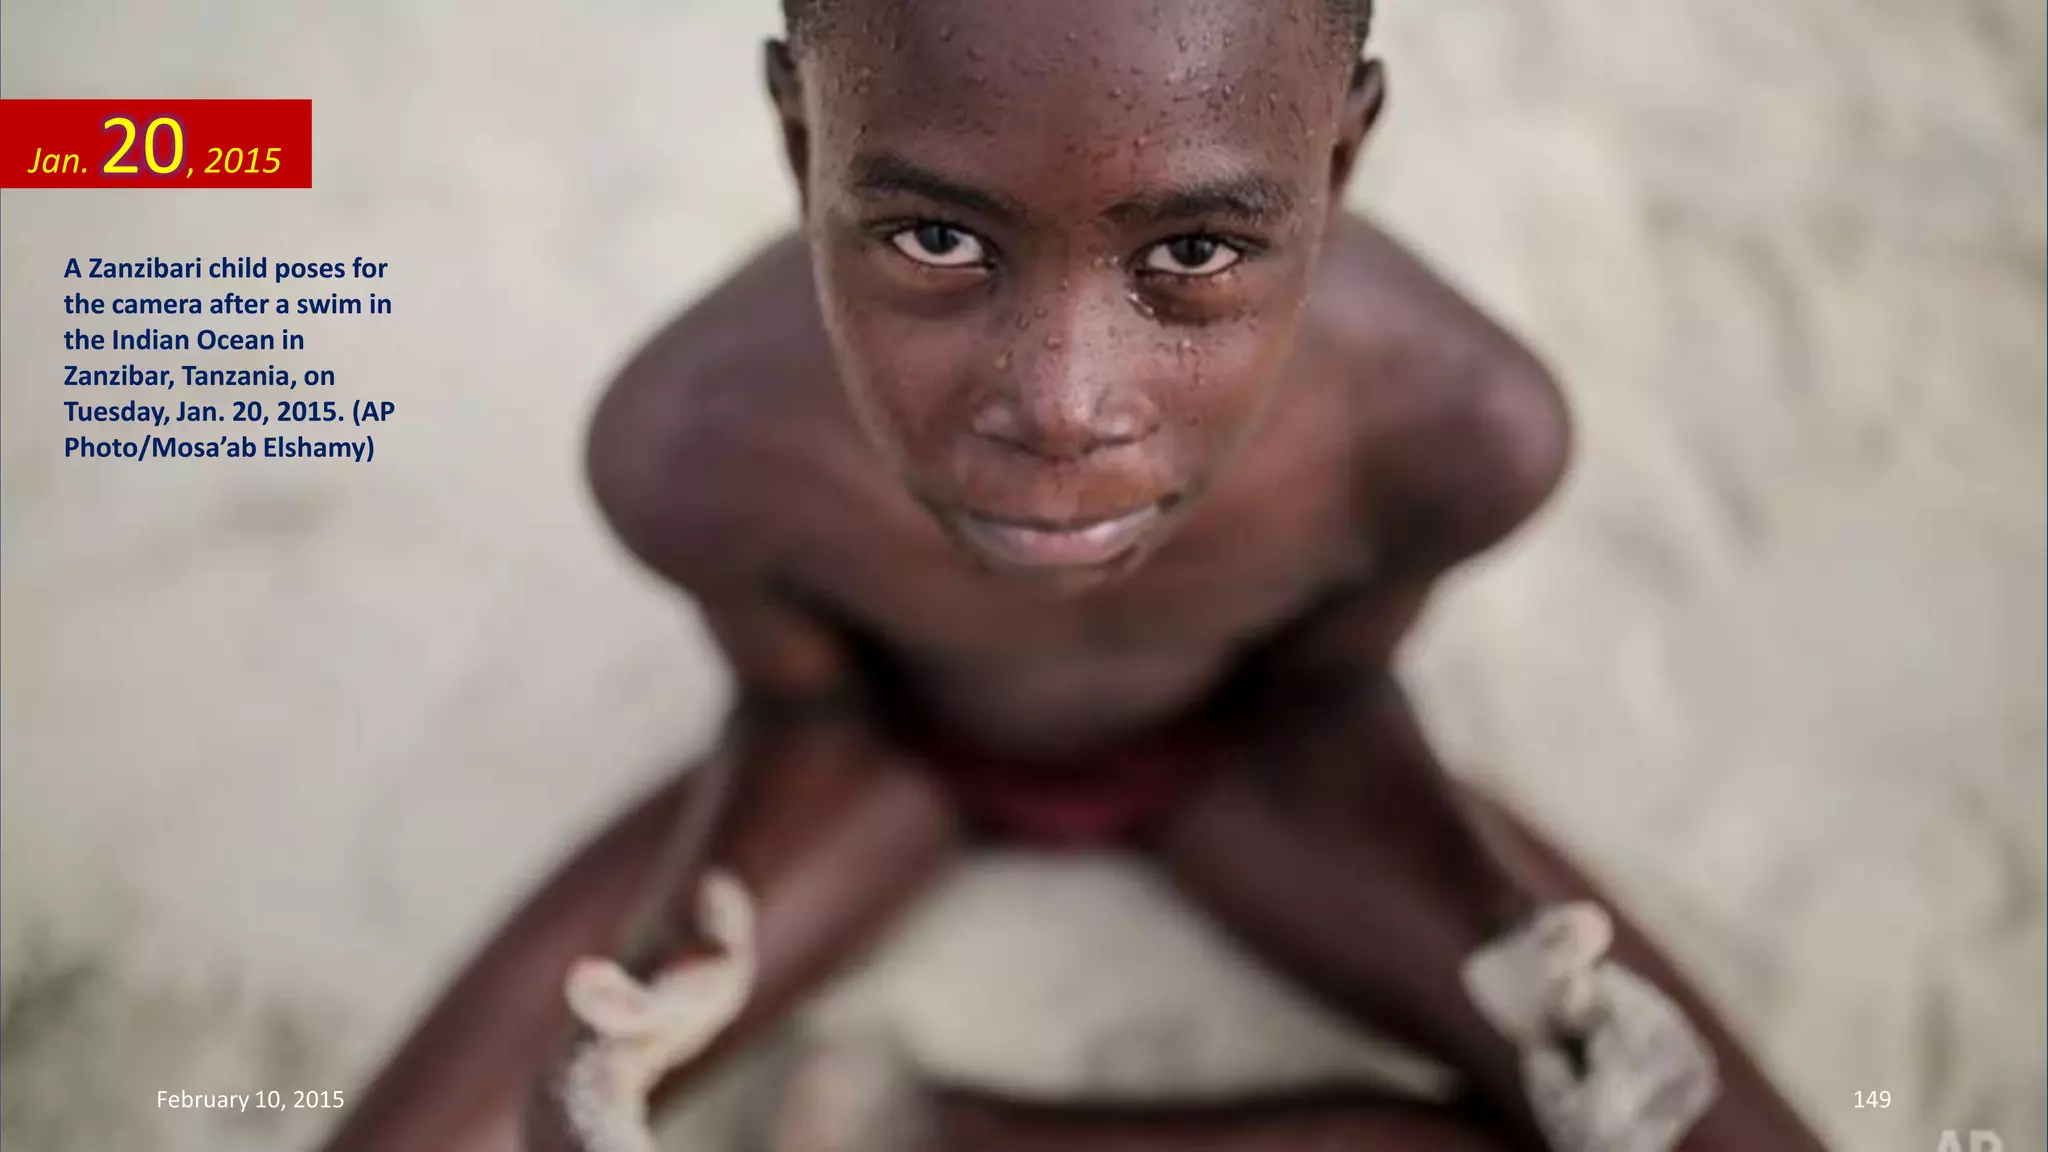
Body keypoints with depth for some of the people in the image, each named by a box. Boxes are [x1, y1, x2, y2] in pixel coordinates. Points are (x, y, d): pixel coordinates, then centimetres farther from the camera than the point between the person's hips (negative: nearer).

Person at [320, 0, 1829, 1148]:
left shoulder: (1459, 424, -33)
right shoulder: (696, 439, -34)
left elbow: (1334, 686, -11)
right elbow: (800, 711, -13)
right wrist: (659, 979, -33)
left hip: (1243, 755, 2)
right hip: (900, 751, -1)